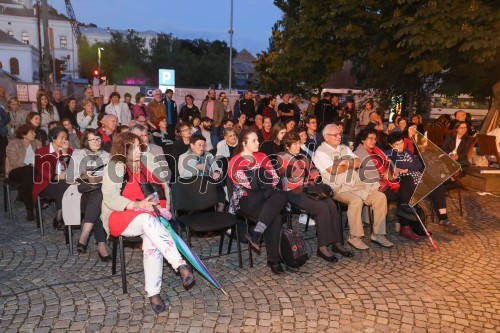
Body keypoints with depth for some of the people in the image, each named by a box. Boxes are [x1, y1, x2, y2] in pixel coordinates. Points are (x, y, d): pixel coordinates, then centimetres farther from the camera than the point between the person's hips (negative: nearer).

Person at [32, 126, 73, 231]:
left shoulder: (67, 151, 12)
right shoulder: (41, 153, 0)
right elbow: (43, 174, -9)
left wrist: (65, 152, -11)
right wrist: (58, 177, -23)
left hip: (63, 183, 4)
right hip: (46, 185, -4)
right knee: (64, 186, -34)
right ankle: (58, 220, -27)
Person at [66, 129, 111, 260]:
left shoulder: (106, 156, 20)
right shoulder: (77, 154, 17)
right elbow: (69, 178, 10)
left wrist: (100, 179, -12)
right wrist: (83, 176, -8)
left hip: (102, 190, 1)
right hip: (83, 191, -1)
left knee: (98, 196, -38)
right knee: (98, 204, -35)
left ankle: (83, 238, -40)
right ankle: (101, 244, -39)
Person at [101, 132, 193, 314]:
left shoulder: (147, 164, 10)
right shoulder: (115, 167, -4)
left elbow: (163, 185, 11)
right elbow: (110, 198, -13)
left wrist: (164, 207, -6)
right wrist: (137, 205, -26)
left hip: (148, 216, 4)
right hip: (119, 217, -3)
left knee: (152, 242, -28)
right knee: (148, 220, -36)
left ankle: (153, 293, -20)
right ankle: (181, 265, -41)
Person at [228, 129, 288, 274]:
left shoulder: (262, 157, 18)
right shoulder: (236, 162, 2)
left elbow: (275, 178, 6)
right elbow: (250, 184, -11)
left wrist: (260, 183, -8)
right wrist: (264, 180, 1)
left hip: (265, 197, 5)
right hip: (247, 200, -4)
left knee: (280, 195, -32)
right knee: (275, 218, -30)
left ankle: (256, 233, -35)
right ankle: (273, 260, -20)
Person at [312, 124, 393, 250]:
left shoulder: (344, 148, 21)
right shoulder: (321, 152, -1)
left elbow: (360, 163, 11)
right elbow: (334, 170, -14)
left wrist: (347, 163, -8)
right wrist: (352, 164, 2)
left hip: (356, 184, 7)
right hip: (338, 188, -7)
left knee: (380, 197, -9)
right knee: (356, 201, -33)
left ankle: (378, 234, -1)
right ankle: (354, 237, -17)